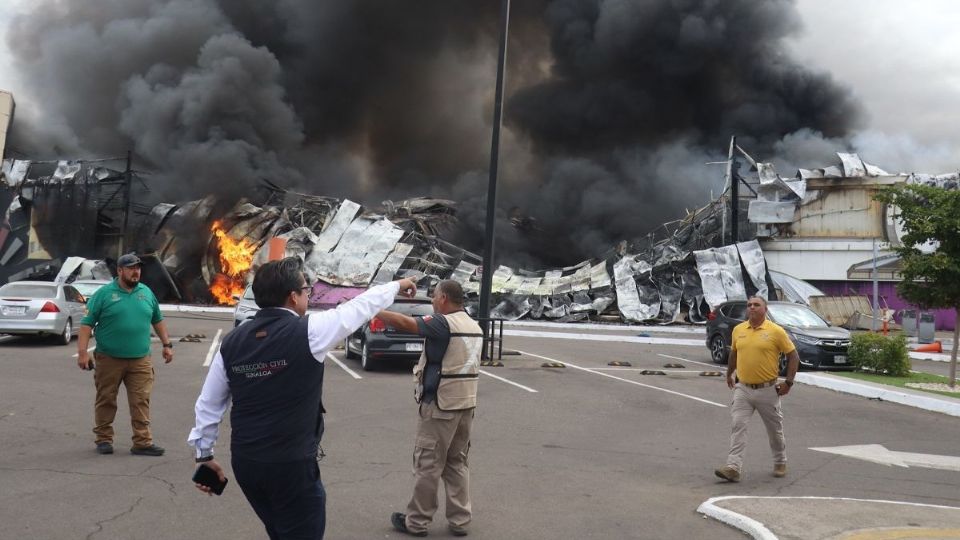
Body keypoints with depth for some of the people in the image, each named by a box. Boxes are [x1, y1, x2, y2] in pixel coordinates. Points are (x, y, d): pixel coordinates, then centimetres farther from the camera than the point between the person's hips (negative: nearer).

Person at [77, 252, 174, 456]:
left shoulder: (147, 293, 10)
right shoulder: (104, 293, -2)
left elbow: (158, 320, 20)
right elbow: (87, 324, -4)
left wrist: (166, 344, 16)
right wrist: (82, 352, -11)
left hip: (140, 360, 3)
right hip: (109, 359, -2)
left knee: (141, 401, -2)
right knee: (106, 401, 8)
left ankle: (142, 442, 1)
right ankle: (104, 439, 21)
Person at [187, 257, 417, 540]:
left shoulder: (232, 341, 1)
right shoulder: (307, 331, -14)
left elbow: (208, 403, 8)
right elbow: (362, 305, 1)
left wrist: (204, 454, 19)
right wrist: (397, 285, 17)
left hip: (243, 462, 6)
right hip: (292, 465, -6)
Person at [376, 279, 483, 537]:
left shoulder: (444, 323, -16)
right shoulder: (474, 327, 11)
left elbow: (404, 323, -22)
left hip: (441, 404, -8)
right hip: (466, 403, 8)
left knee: (428, 465, 2)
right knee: (457, 463, 14)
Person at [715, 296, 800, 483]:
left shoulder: (776, 331, -8)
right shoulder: (738, 330, 4)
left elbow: (793, 356, -2)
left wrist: (788, 382, -7)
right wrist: (729, 374, 24)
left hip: (767, 390, -2)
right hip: (743, 389, 2)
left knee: (775, 429, 13)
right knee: (738, 426, -8)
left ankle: (780, 463, 33)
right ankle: (733, 467, -11)